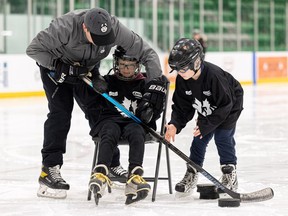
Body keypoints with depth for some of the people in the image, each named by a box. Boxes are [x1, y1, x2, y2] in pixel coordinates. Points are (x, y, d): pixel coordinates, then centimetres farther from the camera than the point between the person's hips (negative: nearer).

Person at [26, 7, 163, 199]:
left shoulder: (115, 29, -31)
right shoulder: (65, 27, -40)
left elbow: (147, 53, -25)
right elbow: (34, 49, -28)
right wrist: (62, 66, -34)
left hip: (87, 69, 4)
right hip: (55, 65, -4)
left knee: (99, 110, 1)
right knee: (61, 111, -16)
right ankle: (49, 170, -15)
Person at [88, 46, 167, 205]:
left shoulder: (143, 84, 14)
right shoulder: (108, 82, 16)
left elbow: (154, 115, 9)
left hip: (134, 122, 0)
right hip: (110, 120, 0)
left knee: (136, 134, -35)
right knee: (109, 134, -34)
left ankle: (135, 177, -52)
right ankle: (100, 174, -55)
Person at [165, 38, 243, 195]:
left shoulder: (214, 75, -39)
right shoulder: (182, 80, -19)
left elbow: (225, 104, -31)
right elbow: (181, 106, -10)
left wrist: (206, 125, -28)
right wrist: (175, 125, -27)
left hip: (230, 106, -6)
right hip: (206, 111, 6)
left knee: (223, 137, -13)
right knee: (199, 139, 1)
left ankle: (230, 176, -2)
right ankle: (192, 174, 11)